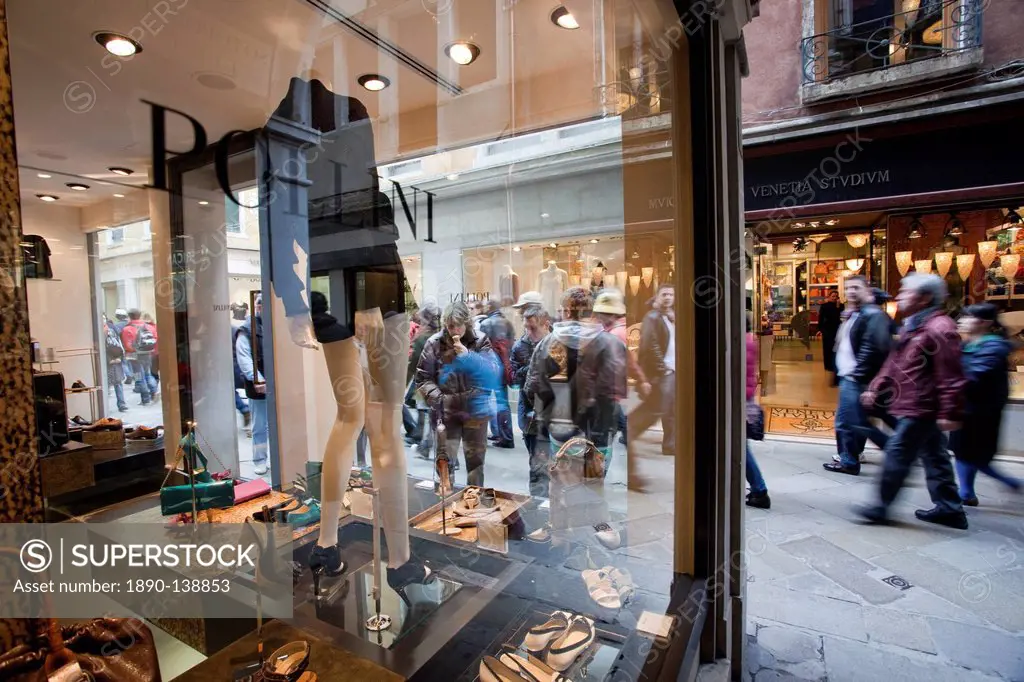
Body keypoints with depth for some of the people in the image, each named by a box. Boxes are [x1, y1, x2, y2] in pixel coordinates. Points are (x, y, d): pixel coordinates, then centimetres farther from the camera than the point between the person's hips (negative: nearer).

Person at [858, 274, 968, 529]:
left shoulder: (938, 328, -17)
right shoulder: (911, 326, 15)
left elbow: (950, 376, -20)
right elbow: (893, 364, 18)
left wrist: (950, 413, -22)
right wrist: (875, 389, 13)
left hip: (920, 409, -10)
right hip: (914, 407, 10)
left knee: (897, 453, -5)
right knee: (934, 457, 17)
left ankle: (882, 507, 5)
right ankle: (949, 508, 28)